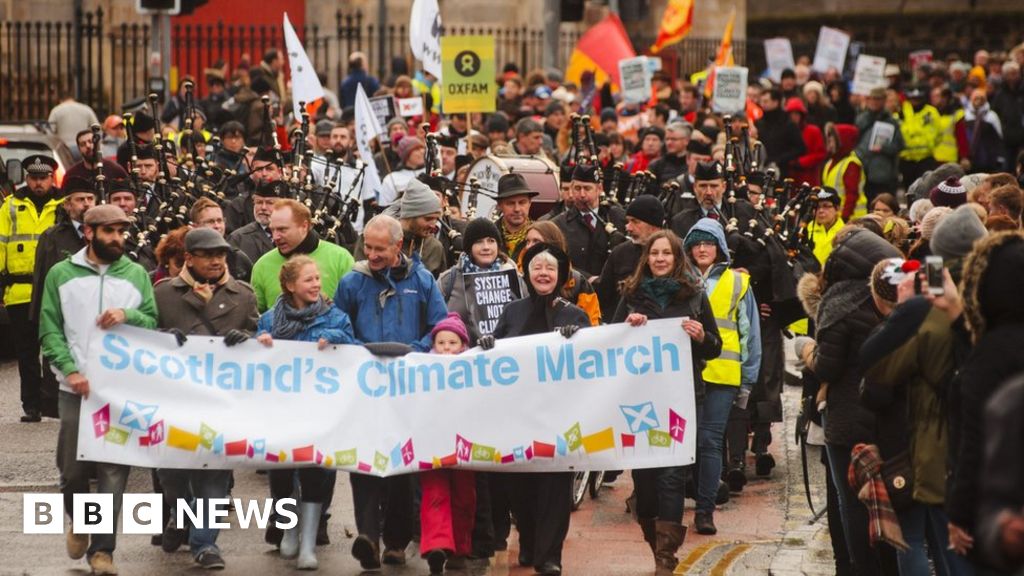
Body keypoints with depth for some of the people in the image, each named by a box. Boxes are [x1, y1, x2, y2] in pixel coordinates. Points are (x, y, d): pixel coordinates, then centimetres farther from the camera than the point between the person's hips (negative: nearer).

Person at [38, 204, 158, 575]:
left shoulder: (136, 274, 9)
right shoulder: (61, 274, 5)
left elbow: (154, 323, 7)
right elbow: (50, 330, 1)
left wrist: (127, 315, -13)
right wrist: (70, 369, -12)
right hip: (77, 387, 0)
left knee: (113, 471, -3)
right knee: (72, 468, 3)